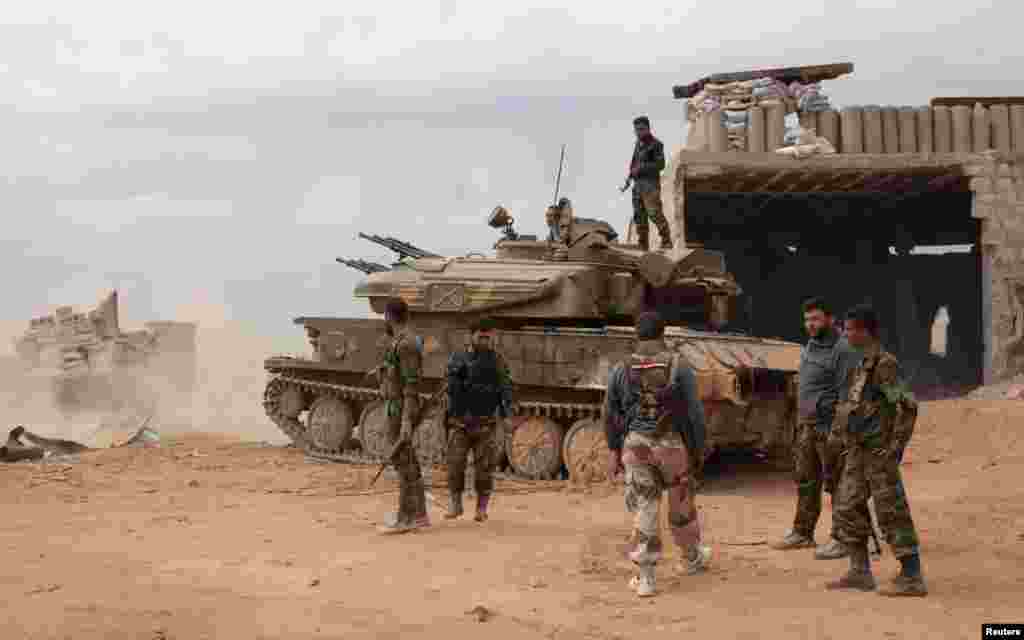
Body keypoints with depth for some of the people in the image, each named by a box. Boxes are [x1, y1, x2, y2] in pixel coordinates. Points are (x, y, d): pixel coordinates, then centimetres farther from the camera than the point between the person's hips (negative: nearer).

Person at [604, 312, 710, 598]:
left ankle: (645, 577, 0)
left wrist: (613, 450, 17)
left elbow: (610, 414, 7)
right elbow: (695, 413, -6)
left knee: (643, 509, 4)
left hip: (636, 445, 1)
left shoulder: (622, 370, 1)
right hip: (673, 445, -1)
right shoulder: (680, 367, -5)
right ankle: (693, 557, 40)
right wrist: (698, 450, 3)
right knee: (681, 505, 18)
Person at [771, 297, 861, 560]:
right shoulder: (810, 346, 14)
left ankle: (841, 539, 3)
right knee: (805, 481, 15)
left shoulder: (843, 350, -14)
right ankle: (802, 533, 26)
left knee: (837, 484, -3)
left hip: (830, 428, -9)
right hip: (806, 425, 9)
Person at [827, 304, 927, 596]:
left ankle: (911, 578, -3)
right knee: (848, 510, 10)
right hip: (859, 454, 10)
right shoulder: (864, 365, 14)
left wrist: (895, 448, -21)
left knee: (892, 515, -7)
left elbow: (907, 407, -23)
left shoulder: (884, 365, -16)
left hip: (879, 454, -10)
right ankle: (860, 573, 17)